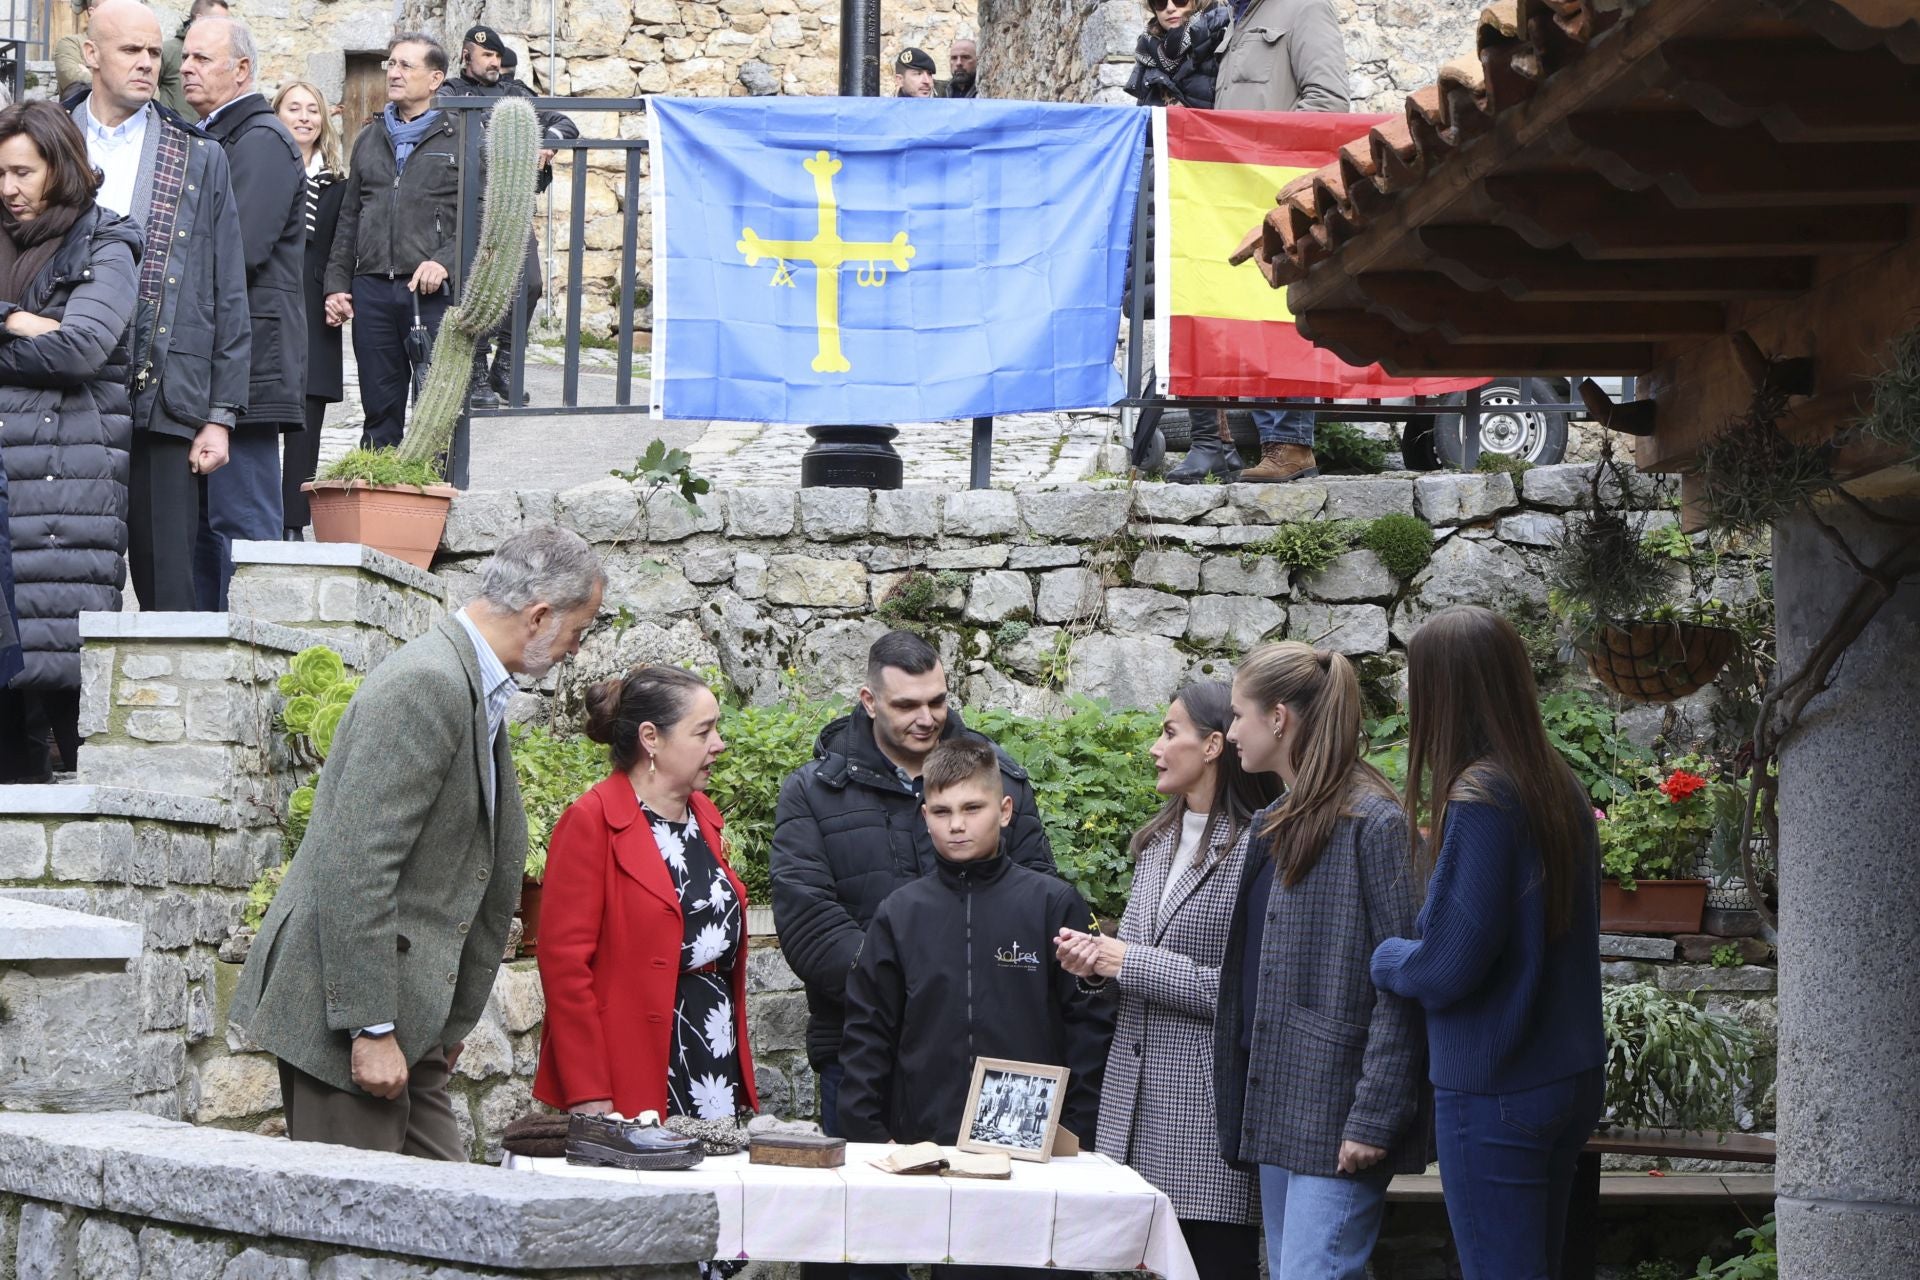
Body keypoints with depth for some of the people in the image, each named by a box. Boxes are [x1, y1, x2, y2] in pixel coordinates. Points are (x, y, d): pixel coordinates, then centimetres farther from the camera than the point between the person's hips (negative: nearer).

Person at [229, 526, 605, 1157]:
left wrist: (450, 1025, 22)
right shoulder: (426, 686, -17)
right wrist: (372, 1028, -23)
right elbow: (354, 868, -23)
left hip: (406, 1019, 10)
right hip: (344, 1012, -10)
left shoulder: (472, 689, 16)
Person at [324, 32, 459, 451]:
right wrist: (337, 284, 11)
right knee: (379, 411, 9)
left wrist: (445, 262, -16)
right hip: (372, 291, 5)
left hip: (433, 293, -5)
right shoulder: (370, 140, 19)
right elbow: (348, 220, 20)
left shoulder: (458, 141, 3)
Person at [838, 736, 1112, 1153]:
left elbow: (1089, 1022, 2)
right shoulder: (899, 913, 9)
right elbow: (867, 1032, 10)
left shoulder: (1054, 904, 3)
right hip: (922, 1142, 2)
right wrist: (869, 1134, 2)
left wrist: (1073, 1132, -3)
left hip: (1031, 1145, -2)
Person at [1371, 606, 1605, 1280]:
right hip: (1571, 1078, 8)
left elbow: (1446, 967, -19)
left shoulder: (1479, 799, -19)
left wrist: (1383, 956, 0)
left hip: (1493, 1095, -8)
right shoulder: (1561, 788, 6)